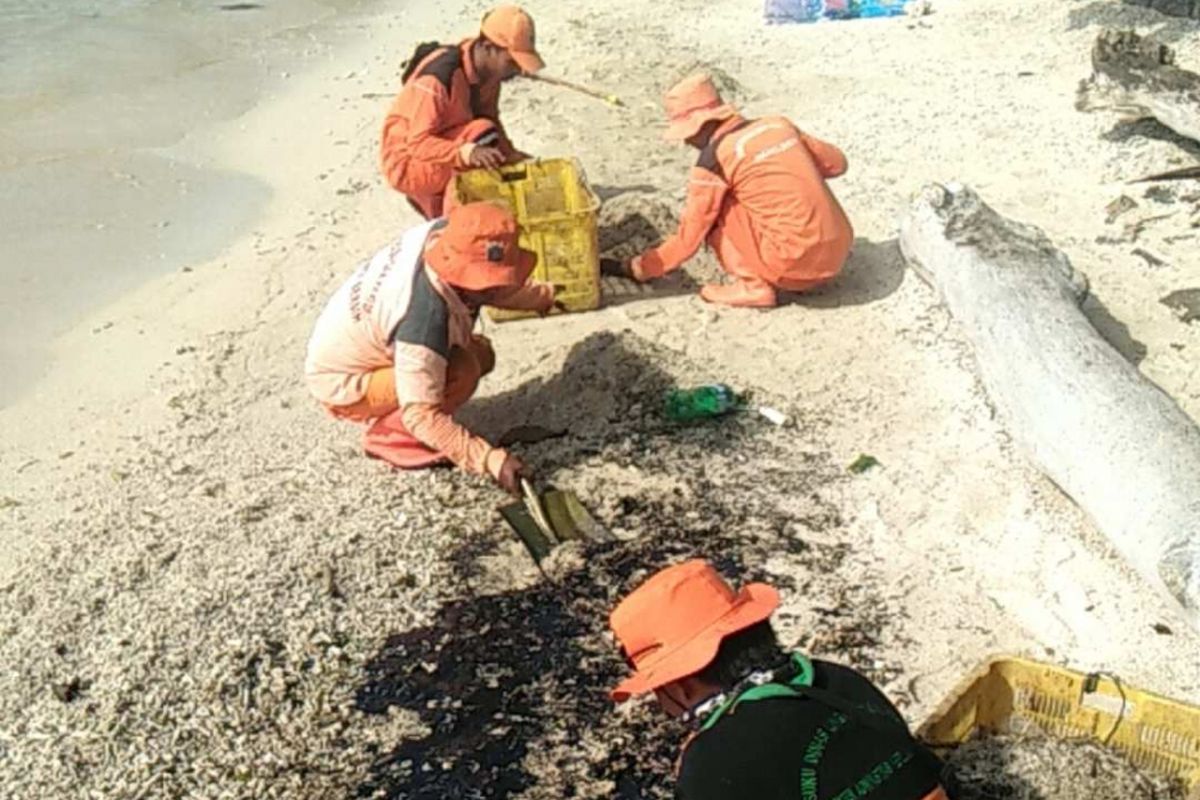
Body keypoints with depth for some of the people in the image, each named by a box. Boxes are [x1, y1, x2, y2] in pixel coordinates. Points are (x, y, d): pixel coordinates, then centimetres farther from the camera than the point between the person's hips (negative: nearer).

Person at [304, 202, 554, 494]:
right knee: (462, 370, -27)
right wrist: (491, 460, -36)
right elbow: (420, 415, -33)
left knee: (480, 354, 1)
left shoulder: (447, 234, -18)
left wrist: (542, 296, 22)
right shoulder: (425, 320, -40)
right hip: (342, 384, -8)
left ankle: (392, 414, 12)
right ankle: (389, 435, -6)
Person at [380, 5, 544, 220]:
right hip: (409, 162, -8)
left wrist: (510, 154, -15)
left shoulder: (489, 69, -8)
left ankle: (433, 203, 19)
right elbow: (419, 143, -34)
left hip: (450, 161, 8)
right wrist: (468, 152, -51)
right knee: (482, 135, -30)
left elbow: (491, 119, 2)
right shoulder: (437, 78, -32)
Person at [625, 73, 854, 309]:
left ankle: (754, 286, 1)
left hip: (797, 264, -7)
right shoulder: (778, 124, 11)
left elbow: (688, 239, -2)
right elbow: (836, 162, 21)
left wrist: (641, 267, 11)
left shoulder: (714, 159, -6)